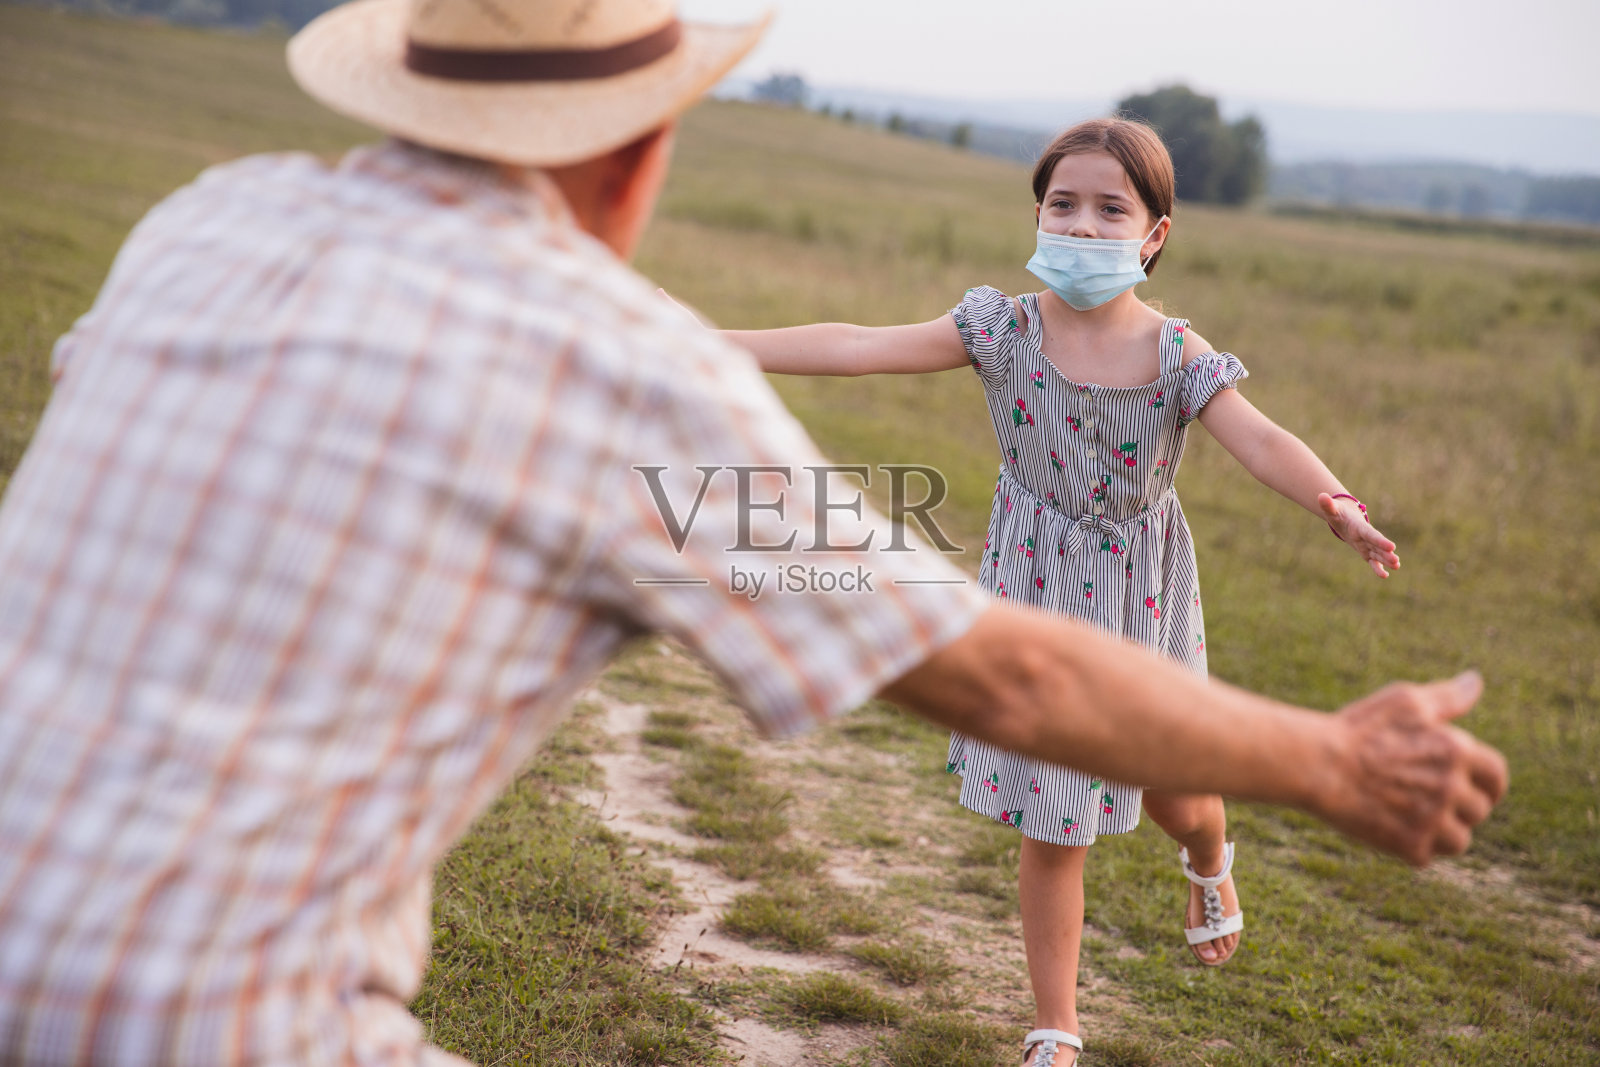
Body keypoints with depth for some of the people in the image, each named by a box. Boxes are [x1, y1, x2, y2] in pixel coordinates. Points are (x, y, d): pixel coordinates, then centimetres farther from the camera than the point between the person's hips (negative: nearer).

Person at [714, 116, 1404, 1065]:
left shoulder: (1178, 356, -13)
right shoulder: (1005, 329, -11)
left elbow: (1261, 440, -25)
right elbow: (857, 347, -14)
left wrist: (1339, 505, -46)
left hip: (1139, 602, 0)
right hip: (1037, 599, 0)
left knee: (1174, 797, 15)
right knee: (1053, 831, 6)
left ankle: (1211, 864, 57)